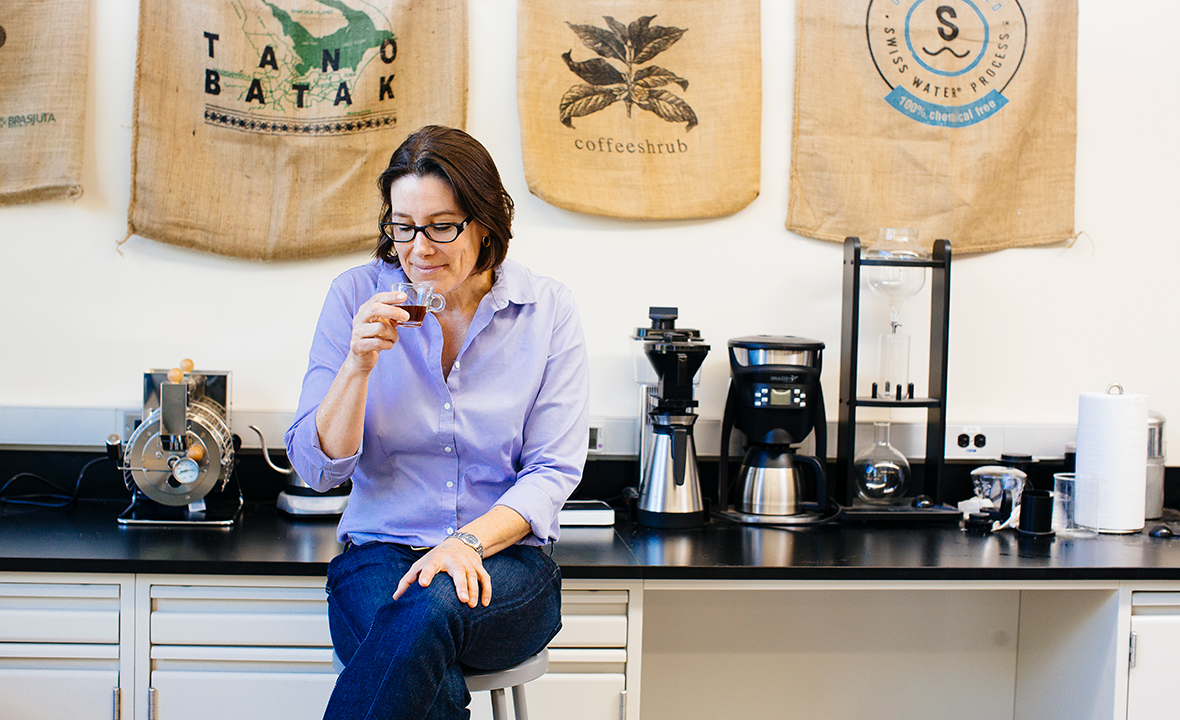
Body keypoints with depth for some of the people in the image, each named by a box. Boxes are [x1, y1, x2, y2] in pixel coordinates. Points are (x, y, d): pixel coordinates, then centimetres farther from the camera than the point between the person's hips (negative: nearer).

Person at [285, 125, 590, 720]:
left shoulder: (547, 309, 2)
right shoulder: (357, 296, 3)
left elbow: (553, 471, -2)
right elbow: (316, 467, 1)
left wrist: (467, 543, -19)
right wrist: (360, 363, -16)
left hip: (503, 559, 0)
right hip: (378, 556, 0)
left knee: (431, 609, -36)